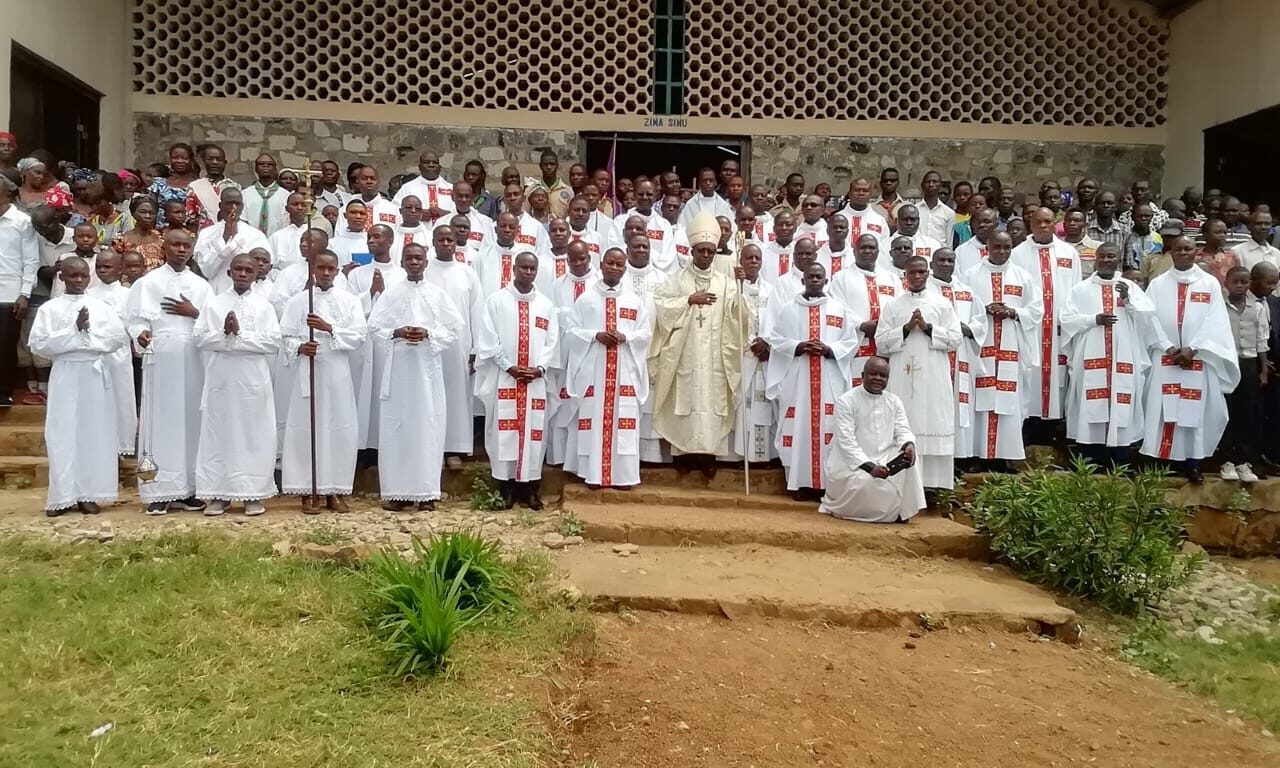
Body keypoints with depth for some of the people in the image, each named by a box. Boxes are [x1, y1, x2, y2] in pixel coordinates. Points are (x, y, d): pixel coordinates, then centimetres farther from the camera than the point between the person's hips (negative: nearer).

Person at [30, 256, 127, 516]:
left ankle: (88, 494, 10)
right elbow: (39, 343, -7)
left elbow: (120, 337, -1)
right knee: (63, 434, -1)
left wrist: (89, 334, -9)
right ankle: (62, 496, 5)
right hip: (65, 376, -1)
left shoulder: (101, 306, 7)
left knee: (94, 432, 2)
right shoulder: (50, 308, 3)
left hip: (94, 374, 2)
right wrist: (75, 330, -13)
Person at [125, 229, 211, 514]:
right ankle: (159, 491, 1)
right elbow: (134, 317, 0)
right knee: (161, 420, -3)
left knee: (191, 420, 3)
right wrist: (141, 334, -19)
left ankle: (187, 489, 10)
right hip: (160, 359, -2)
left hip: (193, 361, 2)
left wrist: (194, 313, -7)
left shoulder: (201, 285, 14)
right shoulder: (148, 282, 7)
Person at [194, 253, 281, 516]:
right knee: (218, 435, 4)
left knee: (254, 436, 1)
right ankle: (218, 493, 12)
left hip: (253, 381, -1)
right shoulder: (214, 303, 9)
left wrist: (239, 334, -12)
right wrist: (225, 333, -15)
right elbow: (200, 338, 2)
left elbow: (273, 341, -5)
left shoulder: (264, 306, 6)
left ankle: (253, 493, 8)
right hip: (221, 380, 1)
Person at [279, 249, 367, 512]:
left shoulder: (350, 300, 7)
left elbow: (359, 336, -2)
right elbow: (286, 336, 3)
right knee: (306, 428, 0)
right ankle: (309, 491, 8)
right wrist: (299, 347, -17)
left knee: (340, 429, 1)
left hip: (338, 375, 0)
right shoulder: (298, 300, 7)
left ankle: (334, 490, 11)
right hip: (307, 372, 0)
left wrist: (329, 328, -14)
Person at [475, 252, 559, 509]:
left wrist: (539, 368, -9)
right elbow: (488, 339, -3)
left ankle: (530, 487, 9)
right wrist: (509, 367, -11)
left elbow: (552, 341, 7)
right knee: (504, 431, 0)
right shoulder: (496, 300, 2)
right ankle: (506, 488, 6)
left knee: (533, 431, 2)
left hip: (535, 380, 2)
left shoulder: (546, 304, 10)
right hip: (503, 377, -2)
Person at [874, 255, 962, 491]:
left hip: (934, 378, 0)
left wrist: (928, 328, -9)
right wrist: (906, 329, -10)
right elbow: (881, 342, 3)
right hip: (902, 378, 0)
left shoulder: (942, 304, 9)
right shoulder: (892, 306, 10)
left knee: (934, 427, -2)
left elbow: (956, 339, 3)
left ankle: (933, 484, 4)